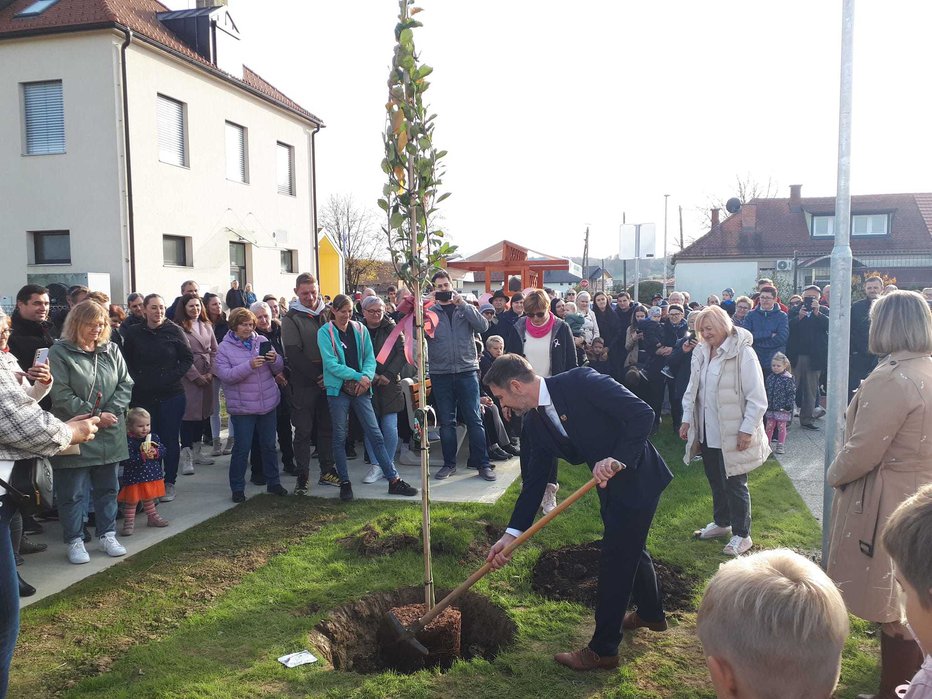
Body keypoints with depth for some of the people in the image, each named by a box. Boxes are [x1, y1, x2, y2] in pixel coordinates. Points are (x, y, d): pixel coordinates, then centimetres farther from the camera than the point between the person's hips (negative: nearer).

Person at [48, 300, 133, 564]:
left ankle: (107, 535, 27)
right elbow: (61, 395, -14)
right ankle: (74, 541, 20)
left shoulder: (111, 350, 7)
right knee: (72, 492, 6)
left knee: (108, 488, 14)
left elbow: (125, 384, 4)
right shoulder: (59, 353, -8)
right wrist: (94, 416, -16)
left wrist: (111, 412, -11)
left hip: (109, 435, 5)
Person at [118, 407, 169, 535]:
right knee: (131, 502, 6)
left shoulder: (153, 437, 0)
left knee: (150, 499, 25)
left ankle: (153, 517, 41)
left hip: (152, 476, 6)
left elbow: (162, 450, 3)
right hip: (134, 478, -5)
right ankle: (129, 522, 18)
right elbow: (124, 460, -25)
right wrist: (142, 456, -28)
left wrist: (155, 452, -19)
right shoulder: (127, 441, -18)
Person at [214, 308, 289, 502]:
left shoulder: (261, 341, 5)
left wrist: (275, 360, -16)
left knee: (269, 445, 13)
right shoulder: (224, 348, -5)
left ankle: (273, 482, 26)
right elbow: (224, 375, -17)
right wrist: (249, 365, -28)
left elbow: (278, 369, 7)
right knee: (242, 448, 2)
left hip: (267, 403, 4)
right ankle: (237, 488, 15)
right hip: (242, 407, -4)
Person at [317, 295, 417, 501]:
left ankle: (394, 480, 4)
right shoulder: (325, 332, -4)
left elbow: (370, 357, 4)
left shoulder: (360, 329, 7)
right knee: (340, 437, 6)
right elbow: (331, 363, -12)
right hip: (338, 389, -2)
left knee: (375, 434, 1)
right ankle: (345, 482, 18)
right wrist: (358, 376, -18)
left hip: (360, 389, 3)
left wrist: (367, 377, -16)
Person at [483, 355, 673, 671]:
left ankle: (603, 649, 16)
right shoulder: (535, 423, -2)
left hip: (638, 477, -8)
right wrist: (511, 534, -6)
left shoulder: (581, 381, -25)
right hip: (610, 484, 8)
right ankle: (651, 613, 52)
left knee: (615, 560, 0)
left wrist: (617, 459, -33)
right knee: (630, 548, 27)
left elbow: (643, 414, -26)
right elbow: (534, 481, -1)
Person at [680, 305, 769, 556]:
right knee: (716, 481, 19)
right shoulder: (701, 353, 6)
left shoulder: (742, 353, -15)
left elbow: (757, 398, -15)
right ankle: (721, 522, 38)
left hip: (732, 435, -7)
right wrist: (687, 420, 9)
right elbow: (692, 390, 14)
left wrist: (747, 430, -17)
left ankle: (742, 535, 18)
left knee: (735, 484, 4)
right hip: (707, 432, 7)